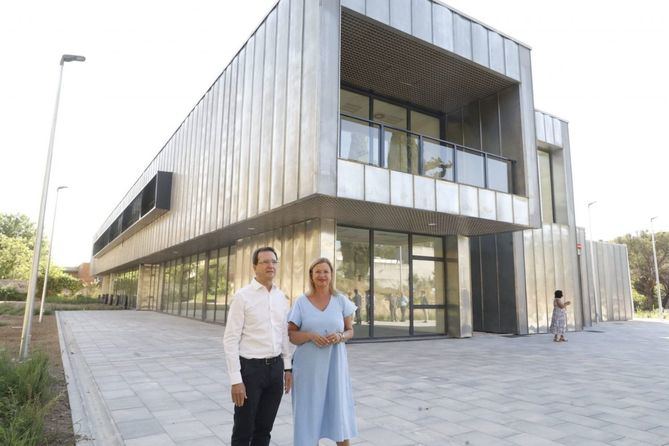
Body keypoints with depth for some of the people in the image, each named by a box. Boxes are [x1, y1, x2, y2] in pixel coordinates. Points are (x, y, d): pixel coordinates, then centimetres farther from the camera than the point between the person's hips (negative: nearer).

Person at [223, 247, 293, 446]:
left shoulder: (282, 298, 5)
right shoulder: (243, 296, -11)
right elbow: (231, 340, -12)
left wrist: (287, 368, 9)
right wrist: (235, 380, -15)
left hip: (276, 367, 4)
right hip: (251, 367, -4)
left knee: (264, 429, 18)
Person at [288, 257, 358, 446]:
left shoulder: (341, 301, 2)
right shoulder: (301, 302, -1)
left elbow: (350, 331, 8)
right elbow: (291, 335, 1)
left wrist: (340, 336, -14)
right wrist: (311, 335, -17)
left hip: (334, 365, 1)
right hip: (308, 366, -1)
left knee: (339, 410, 4)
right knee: (310, 410, 6)